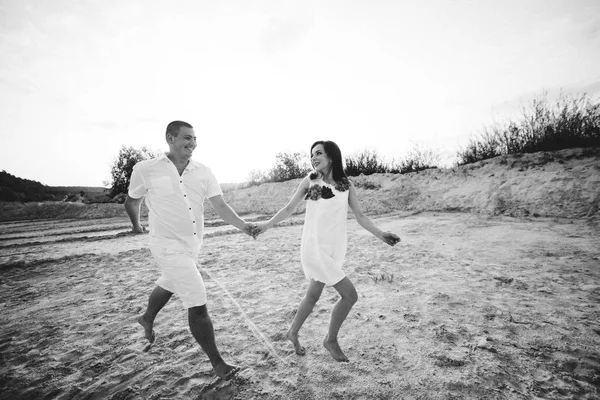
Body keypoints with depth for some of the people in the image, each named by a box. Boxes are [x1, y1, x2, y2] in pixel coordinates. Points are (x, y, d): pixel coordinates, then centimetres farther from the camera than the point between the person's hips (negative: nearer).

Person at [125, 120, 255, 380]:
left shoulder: (203, 172, -5)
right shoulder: (146, 170, -12)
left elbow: (220, 206, -10)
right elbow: (132, 201, 6)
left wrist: (243, 225, -25)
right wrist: (137, 225, 19)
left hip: (192, 244, 5)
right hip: (169, 246, -5)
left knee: (168, 285, 30)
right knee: (198, 305, -7)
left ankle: (147, 318, 61)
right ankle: (217, 363, 9)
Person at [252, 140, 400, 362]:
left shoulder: (346, 185, 3)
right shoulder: (309, 181, -4)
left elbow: (360, 216, 3)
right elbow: (289, 209, 4)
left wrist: (380, 234, -7)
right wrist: (267, 224, 0)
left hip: (335, 249, 4)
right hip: (314, 248, -4)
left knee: (313, 295, 18)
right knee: (349, 295, -7)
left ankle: (293, 333, 43)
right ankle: (331, 339, 18)